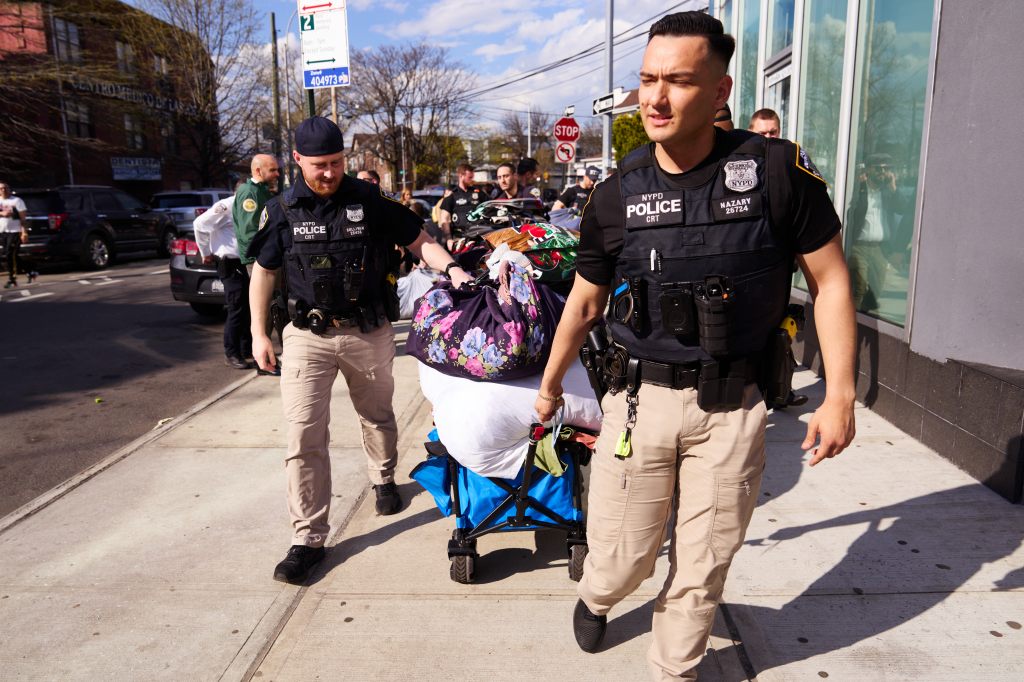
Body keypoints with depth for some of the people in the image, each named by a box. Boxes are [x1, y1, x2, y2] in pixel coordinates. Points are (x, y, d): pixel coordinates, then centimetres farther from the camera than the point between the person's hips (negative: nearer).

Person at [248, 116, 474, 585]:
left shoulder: (371, 201, -4)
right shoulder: (283, 210, 0)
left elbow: (418, 242, 0)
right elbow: (263, 270, 9)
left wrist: (451, 269, -19)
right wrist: (258, 334, 5)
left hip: (368, 333, 0)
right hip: (307, 336, 0)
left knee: (377, 417, 19)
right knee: (304, 435, -5)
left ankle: (383, 479, 49)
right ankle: (308, 538, 5)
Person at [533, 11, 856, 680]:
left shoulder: (778, 169, -7)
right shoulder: (615, 197, -1)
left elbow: (830, 279, 0)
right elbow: (584, 303, 11)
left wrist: (840, 396, -3)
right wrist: (550, 383, 19)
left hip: (734, 406, 0)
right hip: (640, 397, 1)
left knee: (704, 565, 12)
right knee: (622, 554, 10)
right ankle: (595, 598, 46)